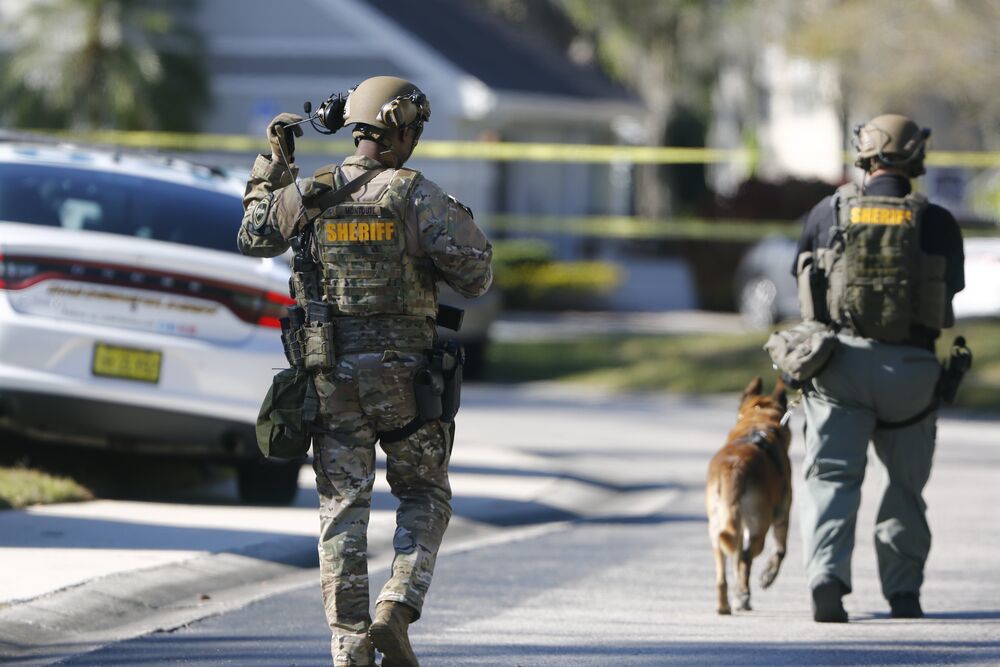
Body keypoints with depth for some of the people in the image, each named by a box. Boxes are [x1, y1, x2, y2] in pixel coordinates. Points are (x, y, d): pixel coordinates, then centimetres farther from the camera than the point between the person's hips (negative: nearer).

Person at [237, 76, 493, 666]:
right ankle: (397, 610, -6)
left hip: (332, 375, 2)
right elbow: (476, 276, -10)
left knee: (344, 510, 7)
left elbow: (255, 239, 20)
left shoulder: (312, 192, 0)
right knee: (426, 498, 15)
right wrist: (466, 229, 9)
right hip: (404, 374, -2)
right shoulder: (418, 196, -10)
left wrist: (272, 170, 26)